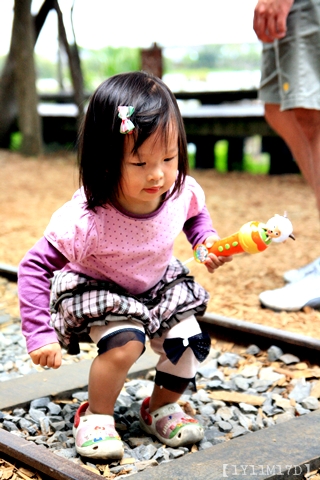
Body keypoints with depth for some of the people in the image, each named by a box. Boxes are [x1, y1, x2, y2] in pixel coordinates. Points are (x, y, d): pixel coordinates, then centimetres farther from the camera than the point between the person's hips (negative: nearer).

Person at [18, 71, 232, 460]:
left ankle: (161, 408, 19)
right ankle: (95, 417, -1)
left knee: (188, 340, -12)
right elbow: (35, 268, -28)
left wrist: (207, 239, -14)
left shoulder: (181, 193, -21)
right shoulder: (86, 220, -37)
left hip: (159, 287, 5)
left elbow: (196, 214, 6)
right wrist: (40, 335, -32)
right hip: (97, 293, -5)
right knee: (125, 341, -29)